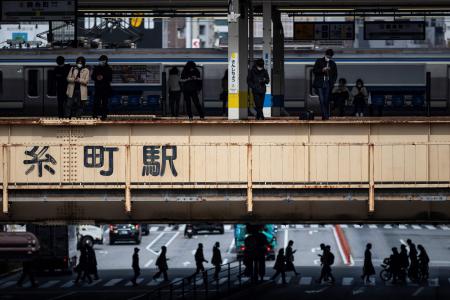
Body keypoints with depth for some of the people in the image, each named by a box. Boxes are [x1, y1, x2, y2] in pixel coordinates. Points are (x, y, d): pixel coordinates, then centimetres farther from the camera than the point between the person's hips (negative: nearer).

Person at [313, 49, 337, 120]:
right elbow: (314, 70, 0)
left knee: (326, 101, 2)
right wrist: (322, 70, -14)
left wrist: (333, 81, 1)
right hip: (320, 84, -2)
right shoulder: (319, 61, 4)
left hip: (328, 84, 2)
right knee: (322, 100, -12)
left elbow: (335, 74, 17)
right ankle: (324, 115, -15)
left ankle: (327, 116, 7)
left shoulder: (333, 64, 11)